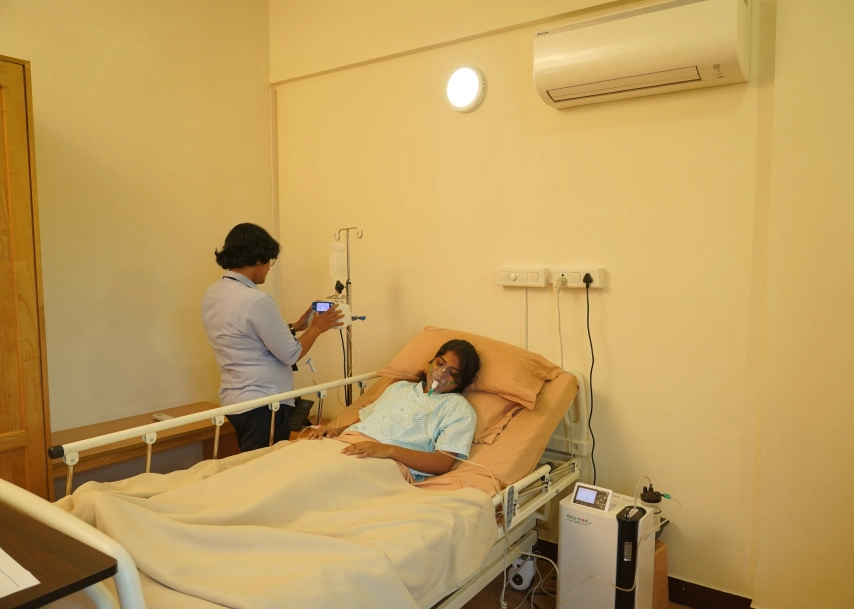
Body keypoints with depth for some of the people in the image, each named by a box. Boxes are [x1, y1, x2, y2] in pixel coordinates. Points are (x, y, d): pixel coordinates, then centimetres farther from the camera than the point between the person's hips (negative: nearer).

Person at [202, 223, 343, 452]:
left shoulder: (212, 294, 5)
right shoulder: (256, 300, -22)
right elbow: (290, 355, -14)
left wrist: (295, 326, 17)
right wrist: (316, 327, 1)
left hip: (234, 400, 9)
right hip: (263, 404, -9)